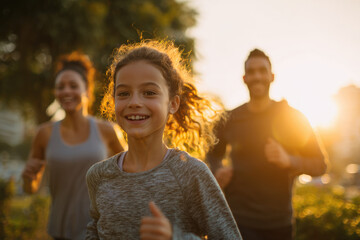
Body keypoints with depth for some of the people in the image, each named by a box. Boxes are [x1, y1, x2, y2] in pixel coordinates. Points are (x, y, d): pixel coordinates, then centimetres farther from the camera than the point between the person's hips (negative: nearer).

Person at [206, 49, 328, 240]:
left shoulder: (292, 118, 1)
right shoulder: (230, 120, 4)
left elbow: (320, 165, 1)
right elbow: (213, 154, 22)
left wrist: (288, 160, -17)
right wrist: (217, 172, 0)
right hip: (239, 219, -1)